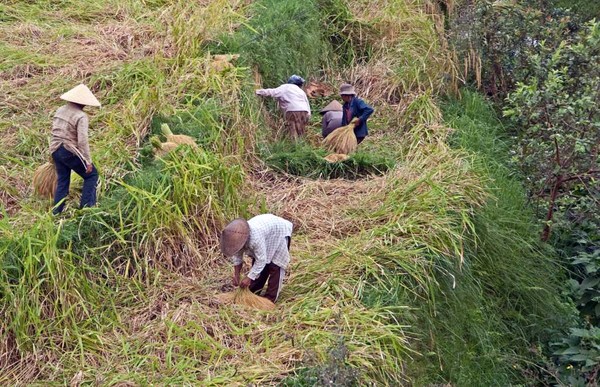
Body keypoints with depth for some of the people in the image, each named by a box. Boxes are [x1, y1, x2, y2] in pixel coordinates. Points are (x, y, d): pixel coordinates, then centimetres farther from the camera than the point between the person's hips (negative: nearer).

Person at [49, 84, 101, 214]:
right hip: (70, 152, -7)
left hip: (55, 150, 7)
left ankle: (56, 212, 21)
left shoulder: (60, 110, 6)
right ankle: (86, 206, 4)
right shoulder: (80, 116, -17)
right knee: (91, 175, 9)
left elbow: (54, 131, 16)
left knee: (62, 181, 19)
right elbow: (82, 141, -22)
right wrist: (88, 161, -16)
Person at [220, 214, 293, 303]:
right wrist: (236, 275, -9)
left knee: (275, 267, -11)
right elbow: (237, 256, -6)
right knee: (257, 267, 10)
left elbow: (261, 260, -36)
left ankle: (270, 299, -6)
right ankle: (253, 292, 22)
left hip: (280, 232, -8)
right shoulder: (238, 235, -21)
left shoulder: (256, 237, -44)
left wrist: (249, 278, -30)